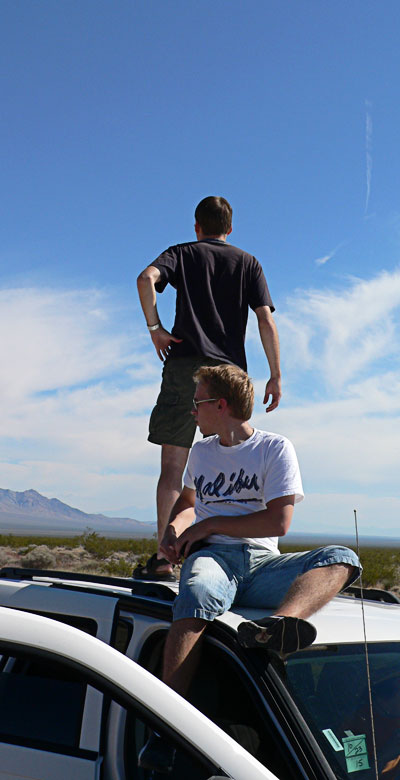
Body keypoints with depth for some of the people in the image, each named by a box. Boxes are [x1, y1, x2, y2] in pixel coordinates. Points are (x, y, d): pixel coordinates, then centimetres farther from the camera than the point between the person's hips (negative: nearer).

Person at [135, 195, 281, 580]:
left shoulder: (182, 253, 14)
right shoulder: (248, 263, 17)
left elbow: (146, 278, -10)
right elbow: (266, 321, 4)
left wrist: (154, 327, -1)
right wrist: (275, 375, 5)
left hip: (184, 366, -1)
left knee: (173, 465, -2)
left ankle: (164, 557, -7)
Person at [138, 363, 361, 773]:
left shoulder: (276, 448, 7)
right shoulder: (200, 452, 22)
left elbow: (278, 522, -3)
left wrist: (209, 525, -3)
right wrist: (174, 528, 14)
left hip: (262, 562, -1)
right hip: (212, 556, 1)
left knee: (342, 558, -29)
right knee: (198, 594, -37)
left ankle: (279, 624, -60)